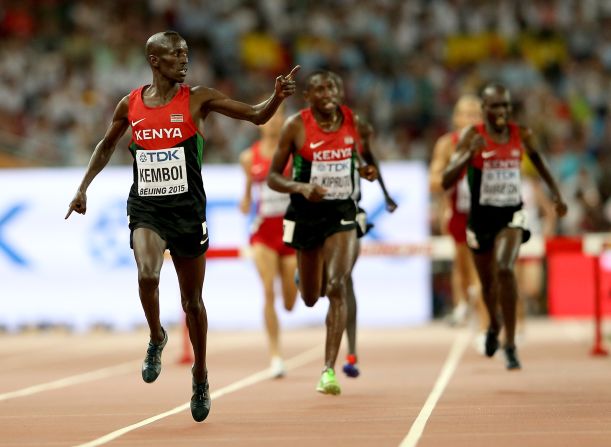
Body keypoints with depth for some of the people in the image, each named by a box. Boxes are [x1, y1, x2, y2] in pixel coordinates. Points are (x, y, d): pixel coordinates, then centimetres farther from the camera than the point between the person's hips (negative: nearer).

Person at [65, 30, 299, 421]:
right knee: (147, 275, -27)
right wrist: (83, 187, 18)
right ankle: (157, 338, 2)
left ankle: (201, 377, 26)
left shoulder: (197, 99, -3)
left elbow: (256, 115, -8)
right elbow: (107, 146, 21)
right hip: (146, 208, 0)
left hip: (187, 209, 0)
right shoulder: (130, 105, 4)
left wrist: (278, 96, -27)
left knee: (192, 298, 8)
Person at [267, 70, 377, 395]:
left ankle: (329, 370, -17)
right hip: (306, 214, 0)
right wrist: (300, 187, -25)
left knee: (337, 287, -19)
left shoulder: (353, 121, -2)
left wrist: (366, 169, -4)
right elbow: (272, 178, -6)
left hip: (342, 213, 0)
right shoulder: (295, 126, -9)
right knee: (310, 298, 13)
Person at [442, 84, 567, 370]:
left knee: (505, 270, -25)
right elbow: (446, 181, -18)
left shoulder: (521, 134, -3)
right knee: (488, 281, 17)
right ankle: (494, 324, 51)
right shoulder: (472, 136, -12)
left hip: (511, 214, 0)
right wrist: (470, 153, -32)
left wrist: (555, 192, 15)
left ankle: (510, 346, -19)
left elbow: (537, 158, 20)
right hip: (481, 216, 0)